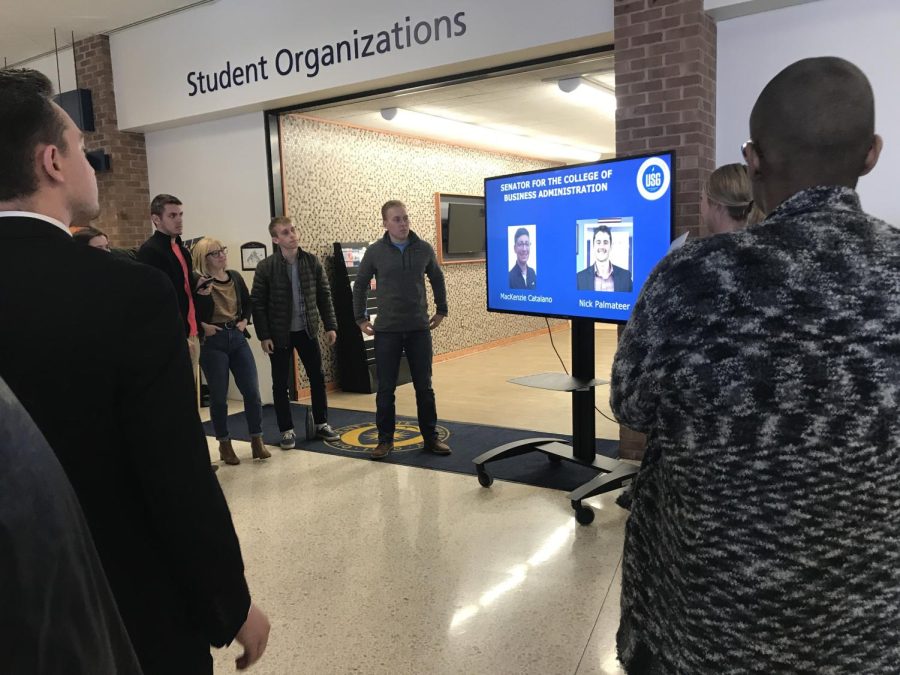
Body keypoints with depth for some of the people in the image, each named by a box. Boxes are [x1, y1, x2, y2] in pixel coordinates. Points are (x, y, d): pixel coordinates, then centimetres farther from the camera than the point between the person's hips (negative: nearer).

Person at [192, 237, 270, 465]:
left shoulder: (235, 277, 7)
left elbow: (247, 302, 21)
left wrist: (244, 321, 6)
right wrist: (202, 326, -14)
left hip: (237, 337, 5)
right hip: (212, 342, -5)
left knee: (252, 391, 2)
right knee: (218, 396, 4)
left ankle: (257, 440, 14)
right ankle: (224, 444, 18)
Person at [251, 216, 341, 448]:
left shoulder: (312, 261, -2)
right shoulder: (266, 267, -10)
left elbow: (324, 295, 3)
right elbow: (257, 303, -7)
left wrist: (330, 326, -2)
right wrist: (264, 336, -11)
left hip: (307, 330, 3)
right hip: (280, 333, -2)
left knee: (317, 378, 9)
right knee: (280, 384, 5)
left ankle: (321, 424, 24)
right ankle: (287, 430, 19)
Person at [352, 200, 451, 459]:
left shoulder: (424, 249, 0)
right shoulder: (375, 252, -4)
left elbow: (437, 279, 14)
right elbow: (360, 285, 8)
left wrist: (441, 310, 13)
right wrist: (360, 318, 6)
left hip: (419, 328, 1)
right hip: (386, 330, -1)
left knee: (424, 386, 7)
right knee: (385, 388, 5)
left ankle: (431, 437, 18)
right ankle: (385, 440, 17)